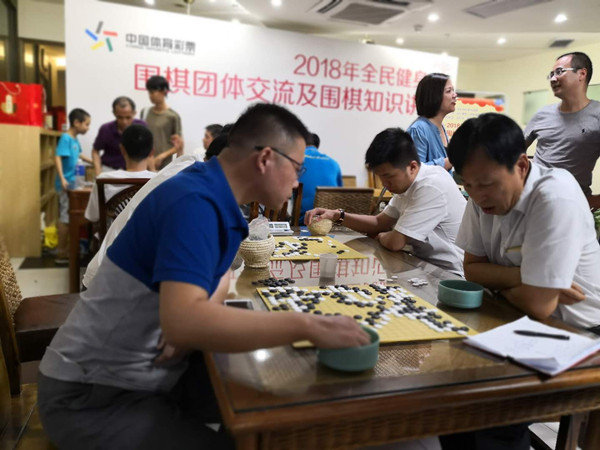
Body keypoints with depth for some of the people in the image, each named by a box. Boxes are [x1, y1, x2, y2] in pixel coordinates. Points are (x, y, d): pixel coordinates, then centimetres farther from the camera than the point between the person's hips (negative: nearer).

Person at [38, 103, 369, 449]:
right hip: (94, 394, -8)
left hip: (150, 375, 8)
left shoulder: (213, 193, 1)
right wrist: (307, 326, -36)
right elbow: (180, 322, -41)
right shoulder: (194, 203, -28)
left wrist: (200, 323, -10)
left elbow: (218, 272, 13)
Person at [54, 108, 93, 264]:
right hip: (66, 183, -9)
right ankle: (61, 253, 4)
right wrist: (62, 179, -32)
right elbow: (57, 158, -23)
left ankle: (65, 249, 25)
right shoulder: (66, 138, -15)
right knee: (65, 217, -4)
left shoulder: (75, 139, 11)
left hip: (71, 182, 9)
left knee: (69, 216, 14)